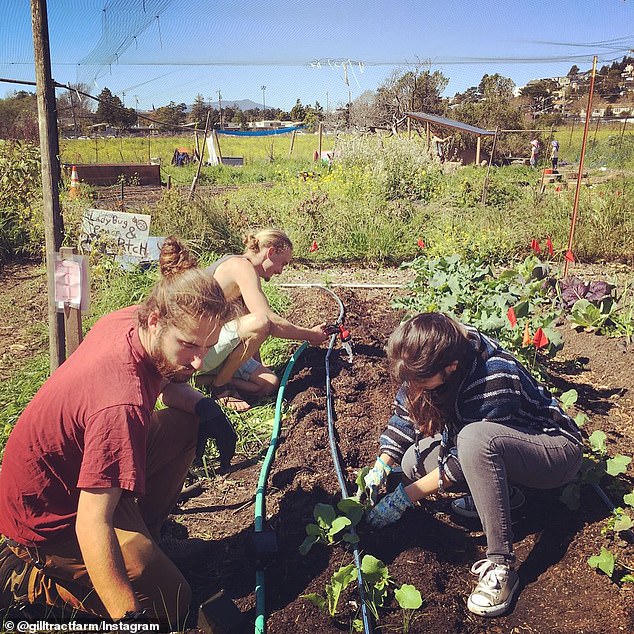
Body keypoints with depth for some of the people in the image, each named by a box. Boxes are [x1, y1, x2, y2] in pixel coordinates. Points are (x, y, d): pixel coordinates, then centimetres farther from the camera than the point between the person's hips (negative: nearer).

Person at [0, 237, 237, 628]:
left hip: (73, 466, 9)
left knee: (186, 424, 7)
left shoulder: (128, 319, -13)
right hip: (51, 514, -8)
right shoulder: (121, 404, -39)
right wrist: (129, 618, -35)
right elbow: (91, 525, -37)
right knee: (172, 604, -4)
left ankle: (142, 530, 18)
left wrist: (204, 406, -10)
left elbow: (165, 382, 9)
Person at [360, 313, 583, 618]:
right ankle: (500, 492, 3)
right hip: (491, 445, 7)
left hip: (557, 448, -7)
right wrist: (382, 466, -12)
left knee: (474, 438, -39)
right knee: (413, 461, -14)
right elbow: (404, 413, -1)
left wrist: (402, 498, -25)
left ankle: (500, 565, -30)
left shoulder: (495, 378, -35)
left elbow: (462, 461, -30)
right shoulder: (428, 362, -14)